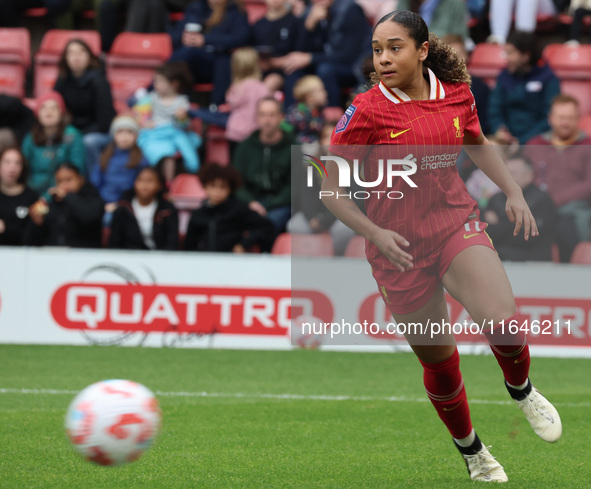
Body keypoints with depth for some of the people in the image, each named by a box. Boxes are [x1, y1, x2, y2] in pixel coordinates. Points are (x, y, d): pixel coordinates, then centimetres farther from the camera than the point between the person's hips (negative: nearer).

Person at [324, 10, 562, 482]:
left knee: (502, 322, -22)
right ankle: (472, 451, 33)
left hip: (457, 223, 2)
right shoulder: (366, 111, -13)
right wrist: (374, 233, -20)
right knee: (439, 362, 8)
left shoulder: (457, 94, -2)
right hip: (399, 246, -1)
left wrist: (514, 191, 9)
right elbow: (331, 187, -8)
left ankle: (521, 389, 12)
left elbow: (478, 144, 20)